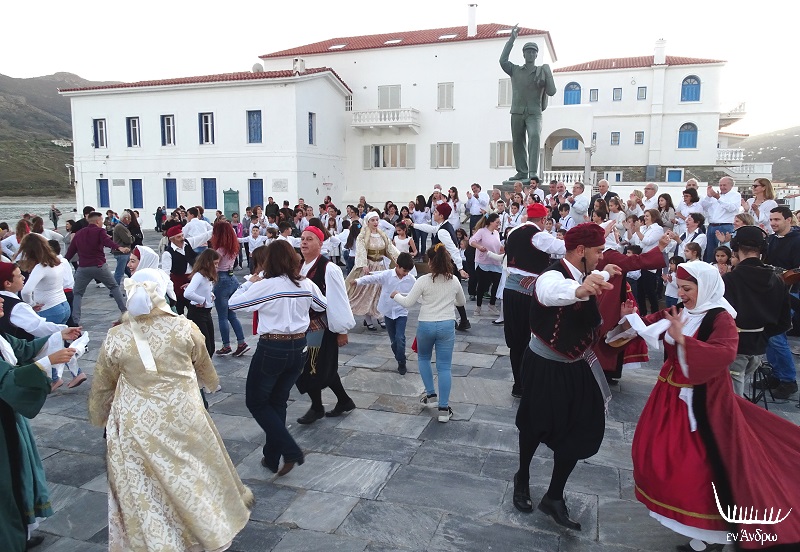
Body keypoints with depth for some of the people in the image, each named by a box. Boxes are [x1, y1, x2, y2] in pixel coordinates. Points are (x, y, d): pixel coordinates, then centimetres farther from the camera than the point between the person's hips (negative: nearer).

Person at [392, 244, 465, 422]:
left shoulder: (423, 280, -11)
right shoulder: (454, 281, 1)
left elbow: (408, 303, -7)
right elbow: (462, 302, 18)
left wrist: (396, 295, 11)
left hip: (425, 325, -2)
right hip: (447, 326, 2)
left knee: (423, 358, 25)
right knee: (444, 367, 4)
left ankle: (431, 395, 26)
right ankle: (444, 409, 4)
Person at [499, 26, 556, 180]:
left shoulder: (542, 72, 9)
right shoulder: (515, 70, 12)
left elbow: (551, 92, 3)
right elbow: (503, 60, -5)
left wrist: (548, 74, -7)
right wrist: (511, 39, -7)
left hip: (534, 113, -2)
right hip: (517, 112, 2)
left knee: (535, 136, -24)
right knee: (518, 143, 4)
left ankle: (533, 172, -30)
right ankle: (522, 172, 15)